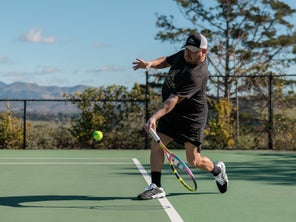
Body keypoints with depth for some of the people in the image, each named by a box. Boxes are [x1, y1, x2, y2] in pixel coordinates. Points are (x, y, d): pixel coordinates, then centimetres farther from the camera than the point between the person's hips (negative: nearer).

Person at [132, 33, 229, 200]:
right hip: (171, 114, 8)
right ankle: (156, 187, 1)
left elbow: (174, 99, -37)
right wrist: (150, 64, -3)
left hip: (192, 117, -8)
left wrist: (155, 117, -45)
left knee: (194, 160, -1)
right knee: (156, 145, -6)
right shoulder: (183, 55, -2)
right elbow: (167, 61, 18)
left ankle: (217, 169, 31)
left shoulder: (197, 75, -29)